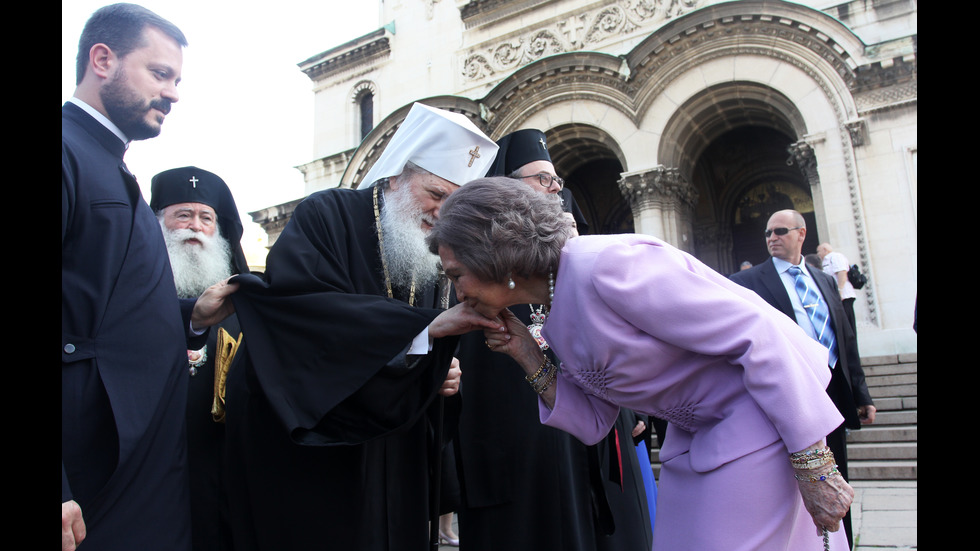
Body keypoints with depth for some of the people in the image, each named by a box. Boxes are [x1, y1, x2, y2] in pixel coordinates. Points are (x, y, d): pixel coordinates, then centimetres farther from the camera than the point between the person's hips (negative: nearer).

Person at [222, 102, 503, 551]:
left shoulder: (425, 259, 9)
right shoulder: (326, 215, -10)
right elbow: (299, 304, -30)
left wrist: (437, 378, -6)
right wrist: (429, 325, -31)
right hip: (299, 440, -5)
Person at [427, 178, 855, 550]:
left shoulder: (605, 265, -26)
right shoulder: (556, 323, 2)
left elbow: (759, 334, -25)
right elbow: (593, 423, 6)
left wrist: (813, 465, -21)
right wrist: (528, 357, -6)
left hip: (760, 420, -8)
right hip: (694, 440, 8)